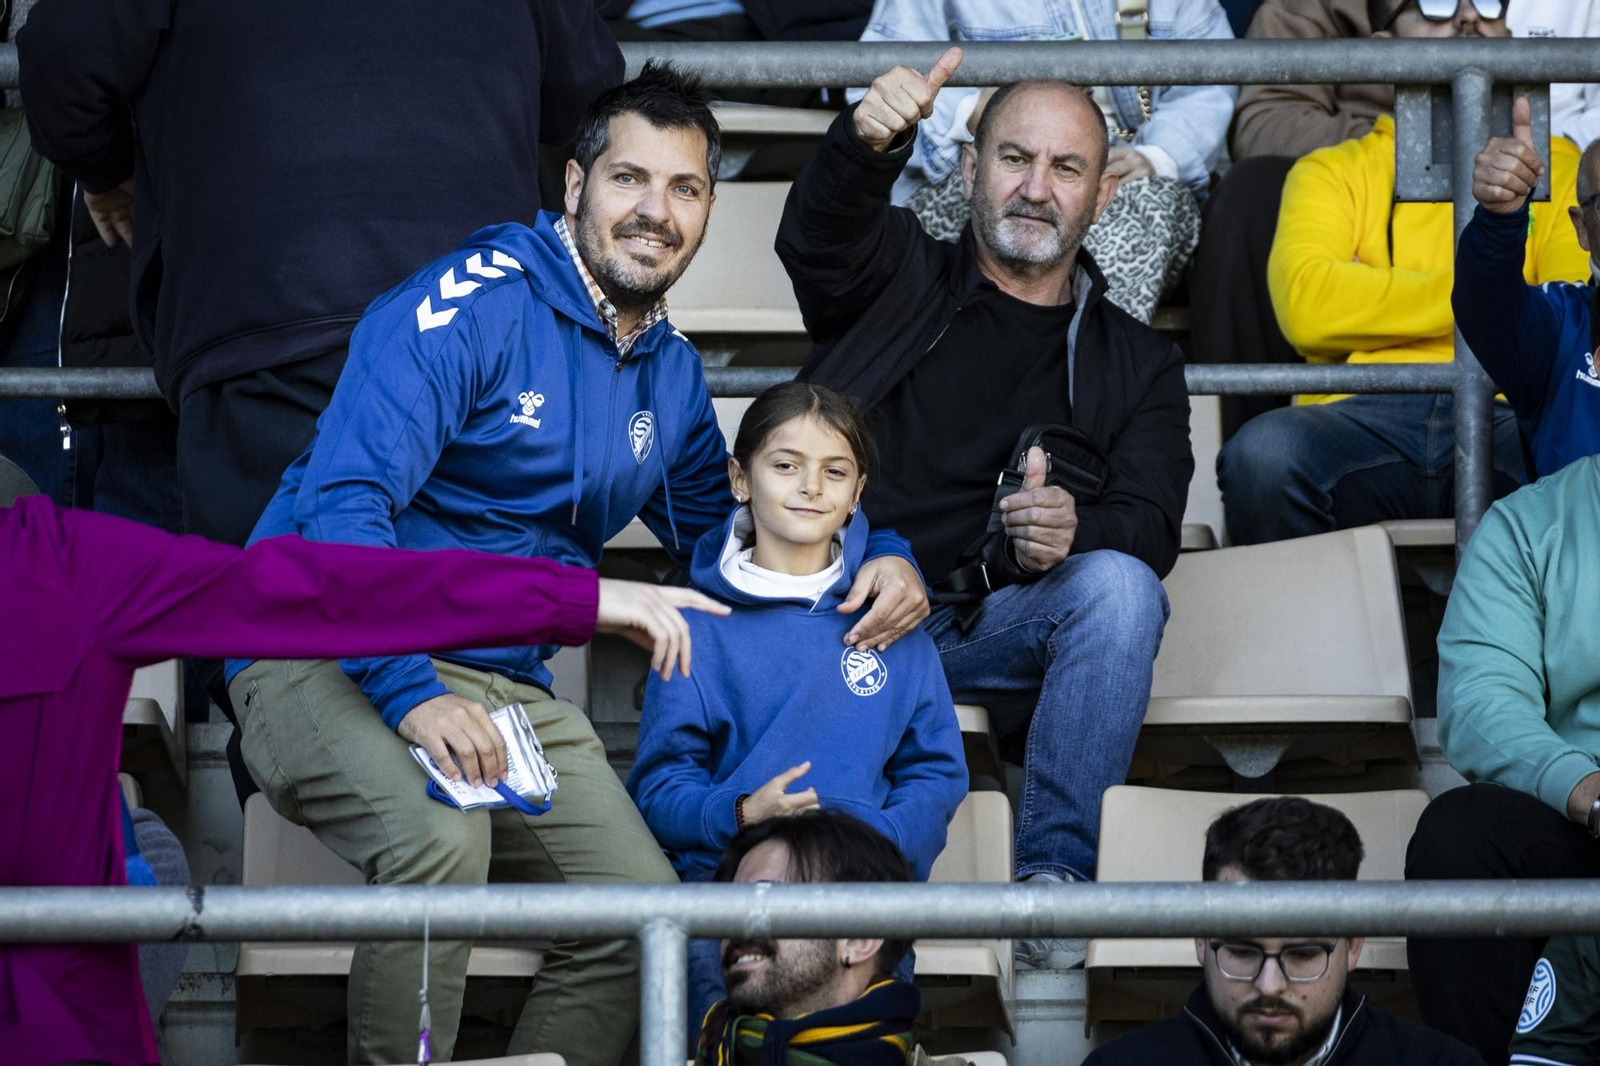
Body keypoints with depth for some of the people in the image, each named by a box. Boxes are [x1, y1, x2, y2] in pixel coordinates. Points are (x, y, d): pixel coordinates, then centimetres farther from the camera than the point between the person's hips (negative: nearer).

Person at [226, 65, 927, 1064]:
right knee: (439, 832, -36)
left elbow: (722, 524, 28)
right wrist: (412, 693, -35)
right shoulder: (466, 304, -13)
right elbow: (345, 501, -22)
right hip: (331, 659, -7)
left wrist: (878, 560, 7)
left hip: (505, 684, 7)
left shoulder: (672, 373, 13)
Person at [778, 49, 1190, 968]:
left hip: (993, 628, 2)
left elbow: (1149, 529, 5)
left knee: (1118, 586, -30)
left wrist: (1075, 531, -22)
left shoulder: (1138, 363, 21)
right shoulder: (899, 276, 16)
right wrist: (869, 144, -34)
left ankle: (1055, 870, -28)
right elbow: (817, 237, -9)